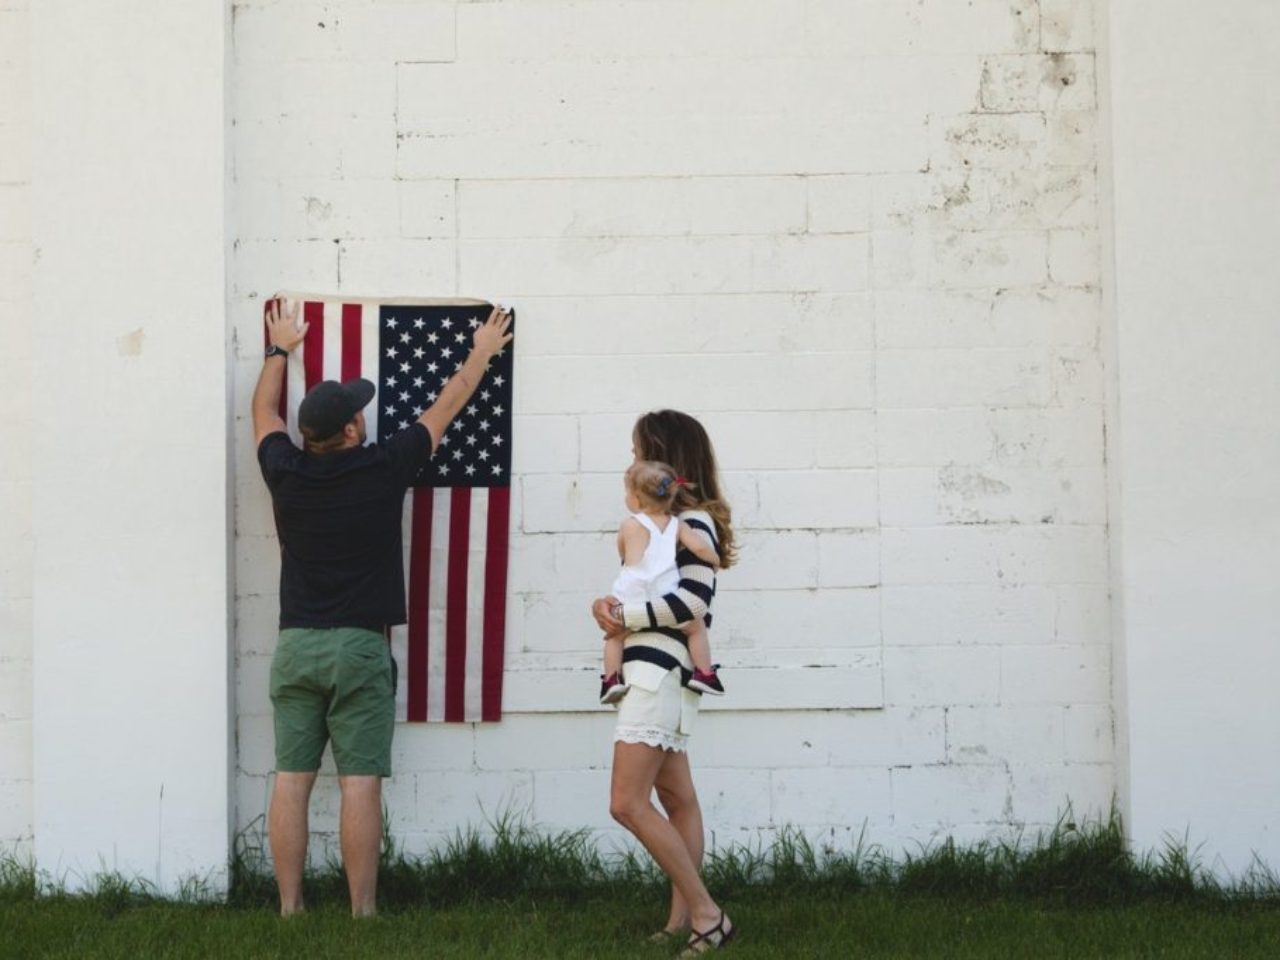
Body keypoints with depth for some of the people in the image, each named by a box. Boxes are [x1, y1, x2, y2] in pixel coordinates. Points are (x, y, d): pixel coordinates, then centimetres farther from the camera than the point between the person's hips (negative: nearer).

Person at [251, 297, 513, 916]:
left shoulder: (286, 473, 1)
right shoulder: (382, 470, -6)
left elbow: (264, 412, 23)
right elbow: (444, 409, 10)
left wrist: (279, 349, 39)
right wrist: (481, 354, 26)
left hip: (295, 646, 3)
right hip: (360, 646, -3)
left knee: (291, 782, 3)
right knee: (360, 785, -4)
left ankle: (289, 911, 3)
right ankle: (362, 914, -3)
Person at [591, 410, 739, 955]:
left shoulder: (693, 522, -11)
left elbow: (692, 602, -21)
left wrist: (624, 616, -13)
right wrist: (608, 606, -3)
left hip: (661, 672, -10)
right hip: (651, 672, 10)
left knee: (627, 804, -13)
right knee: (677, 800, 10)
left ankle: (707, 914, -10)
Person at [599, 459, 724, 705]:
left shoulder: (629, 525, 3)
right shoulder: (677, 525, 6)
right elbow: (700, 548, -3)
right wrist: (715, 561, 19)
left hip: (631, 599, -1)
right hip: (665, 600, 1)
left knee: (614, 635, 21)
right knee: (696, 627, 21)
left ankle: (612, 678, 9)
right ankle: (704, 673, 13)